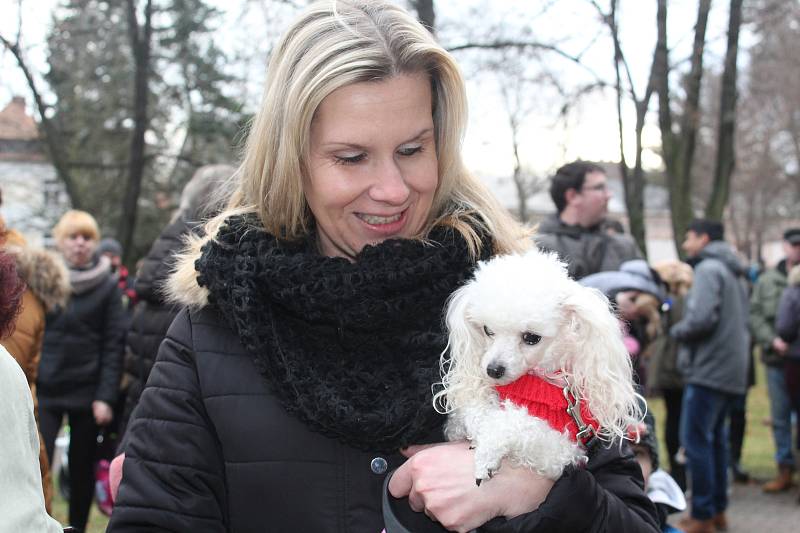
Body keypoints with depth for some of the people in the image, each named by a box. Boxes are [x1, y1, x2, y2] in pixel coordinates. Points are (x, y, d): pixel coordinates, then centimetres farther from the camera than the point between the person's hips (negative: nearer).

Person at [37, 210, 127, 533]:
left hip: (86, 393, 0)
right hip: (44, 390, 1)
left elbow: (113, 346, -2)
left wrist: (106, 396, -9)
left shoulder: (108, 286, 1)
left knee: (82, 470, 9)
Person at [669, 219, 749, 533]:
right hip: (732, 370, 10)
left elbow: (702, 318, -22)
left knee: (696, 439, -6)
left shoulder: (708, 269, -11)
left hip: (709, 370, -10)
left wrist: (677, 331, -6)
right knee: (715, 437, 16)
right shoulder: (734, 273, 19)